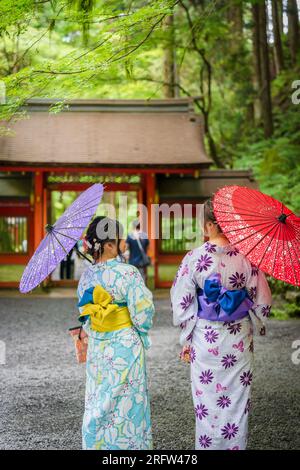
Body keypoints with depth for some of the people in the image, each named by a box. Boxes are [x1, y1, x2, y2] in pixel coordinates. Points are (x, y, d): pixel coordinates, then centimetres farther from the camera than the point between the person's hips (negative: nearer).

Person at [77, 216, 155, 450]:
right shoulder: (128, 273, -17)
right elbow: (142, 310, -14)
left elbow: (84, 315, 8)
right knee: (126, 403, 6)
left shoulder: (86, 276, 1)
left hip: (97, 348, 6)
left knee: (98, 402, 16)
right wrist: (142, 329, 5)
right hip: (125, 346, -6)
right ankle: (127, 443, 15)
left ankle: (95, 443, 25)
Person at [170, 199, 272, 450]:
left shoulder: (194, 258, -11)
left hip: (205, 338, -1)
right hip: (239, 339, 1)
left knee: (207, 400, 11)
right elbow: (262, 300, -3)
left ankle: (208, 444, 21)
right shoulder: (246, 256, -8)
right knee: (237, 401, 13)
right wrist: (255, 326, 15)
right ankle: (235, 444, 22)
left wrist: (186, 339, 4)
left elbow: (181, 303, -7)